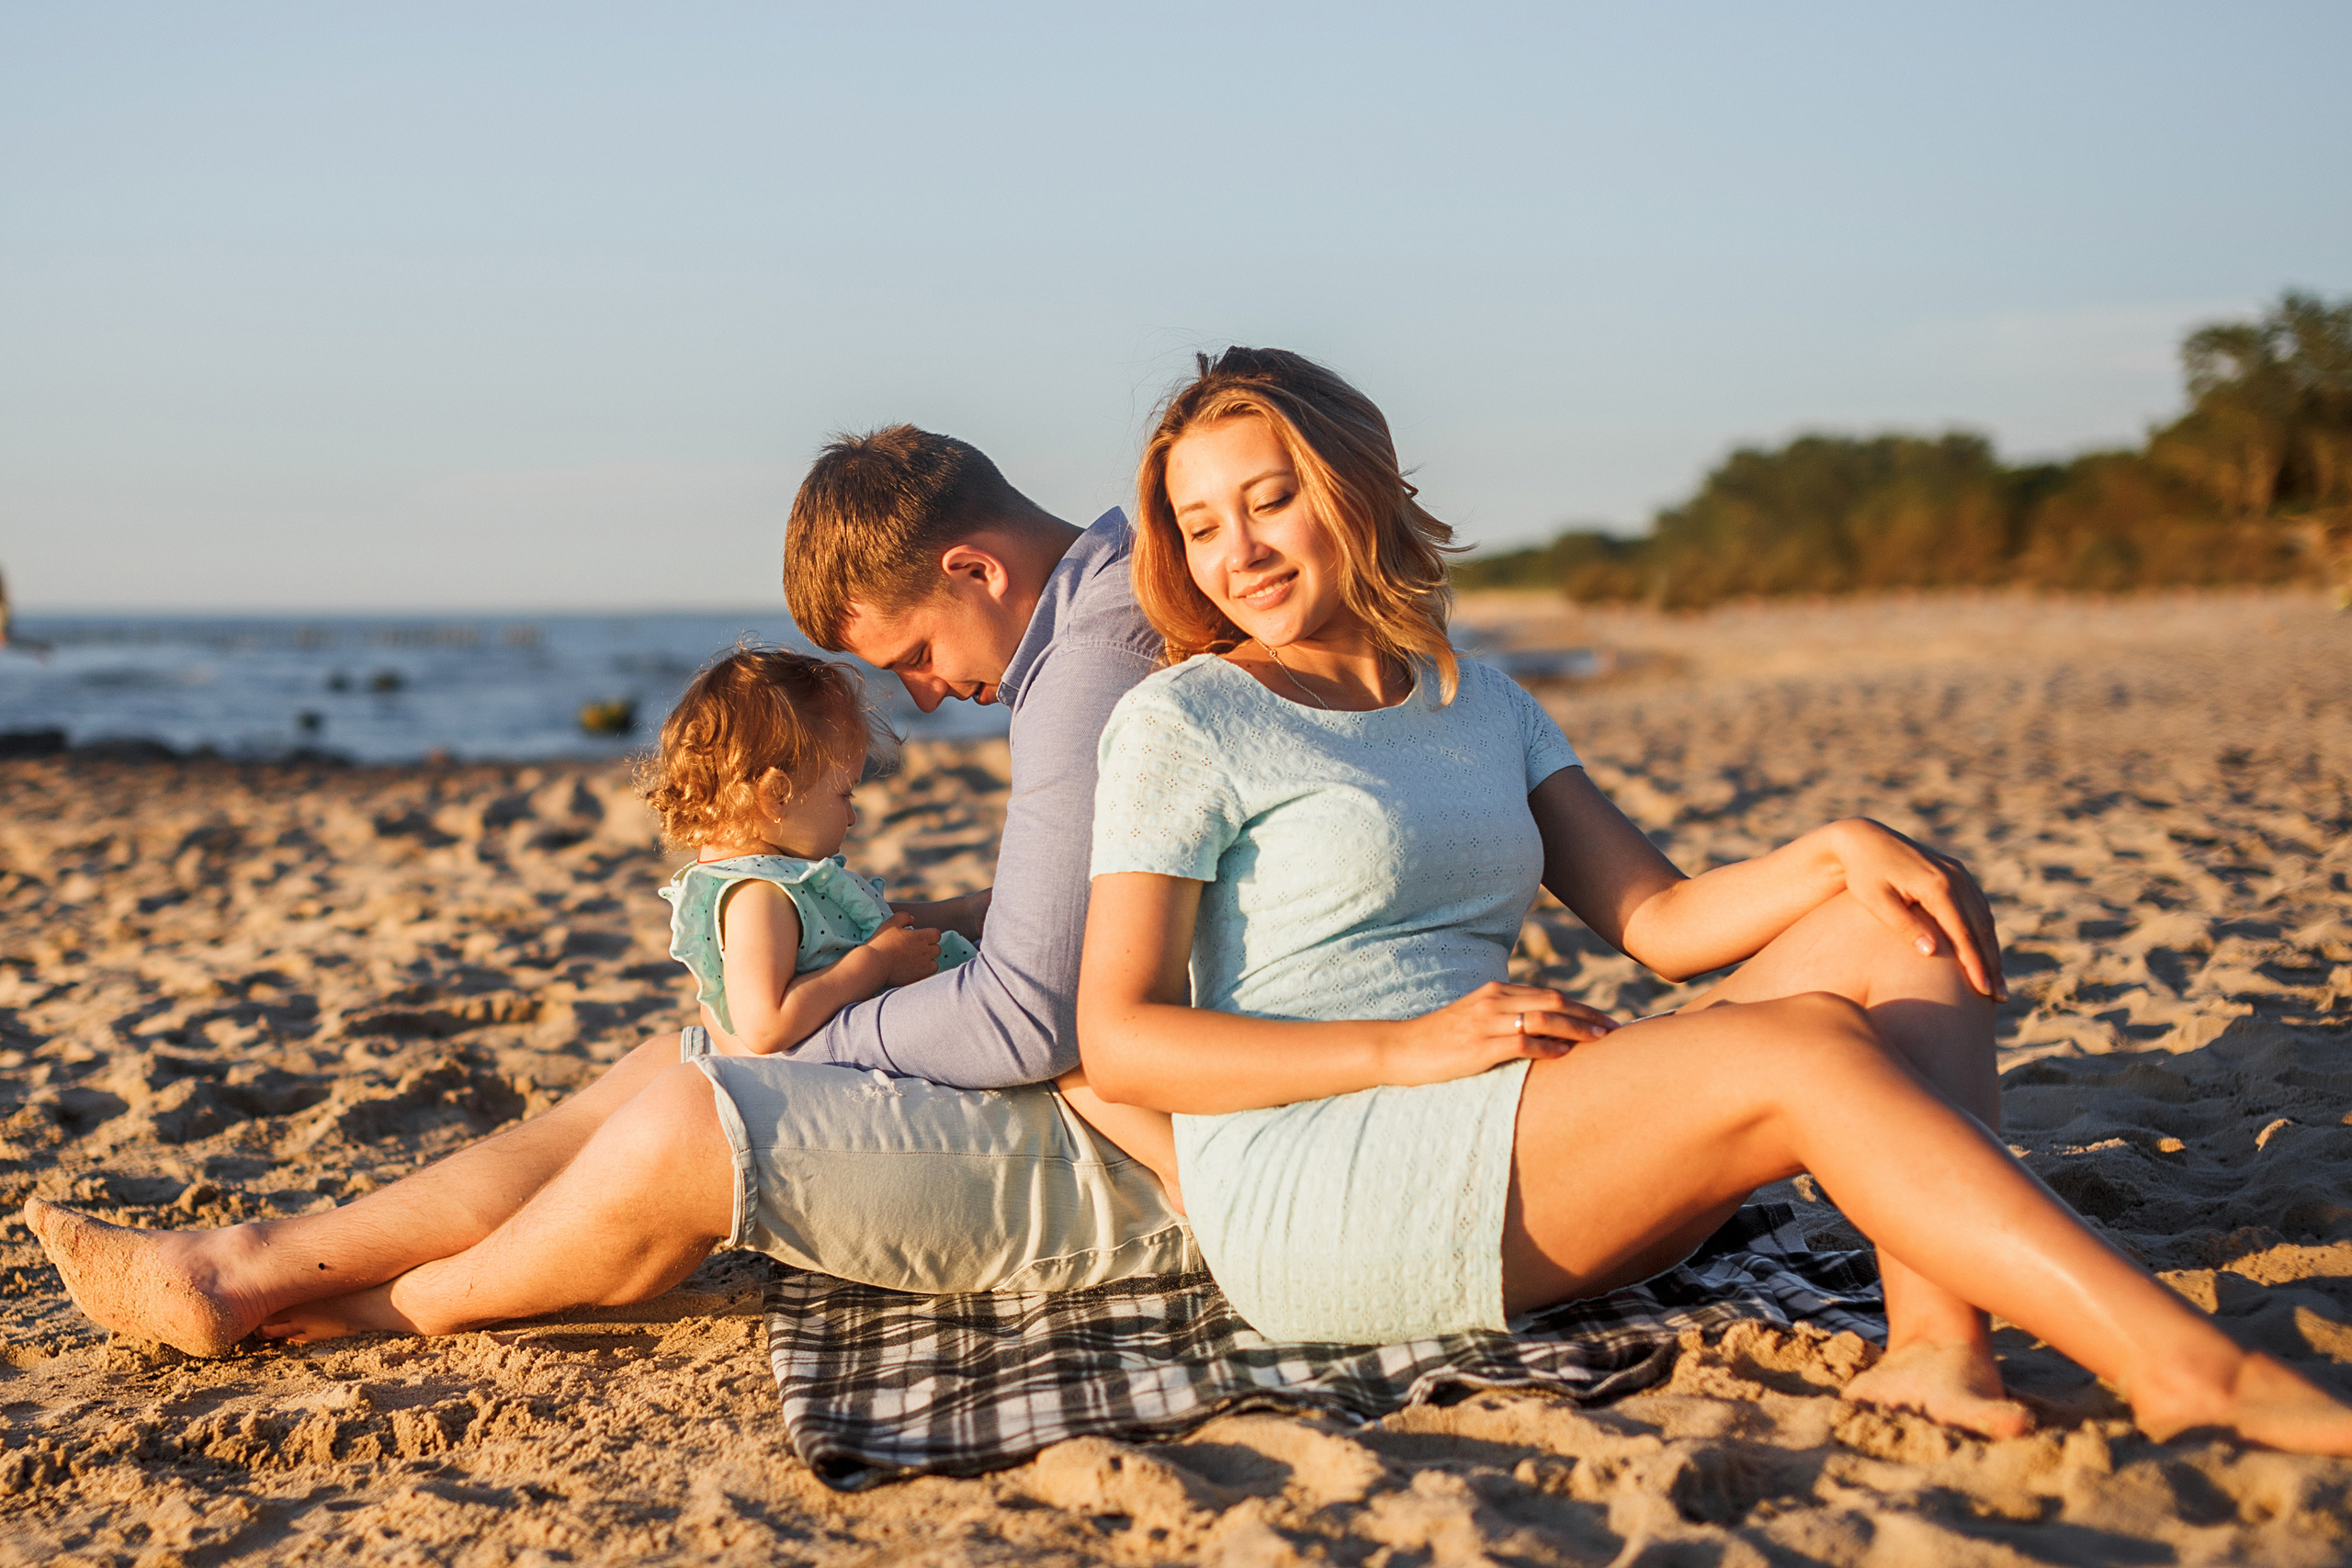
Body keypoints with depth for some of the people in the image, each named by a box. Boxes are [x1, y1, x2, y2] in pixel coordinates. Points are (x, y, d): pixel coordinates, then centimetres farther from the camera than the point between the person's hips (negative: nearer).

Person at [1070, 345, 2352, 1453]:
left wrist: (1840, 850, -8)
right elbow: (1118, 1042, -9)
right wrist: (1408, 1047, -18)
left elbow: (1658, 919, 12)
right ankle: (2184, 1373, -32)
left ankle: (1933, 1343, -30)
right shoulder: (1181, 724, -1)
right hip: (1308, 1211, -7)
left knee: (1905, 922, -8)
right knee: (1805, 1047, -26)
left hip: (1520, 1172, 7)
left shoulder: (1477, 703, 18)